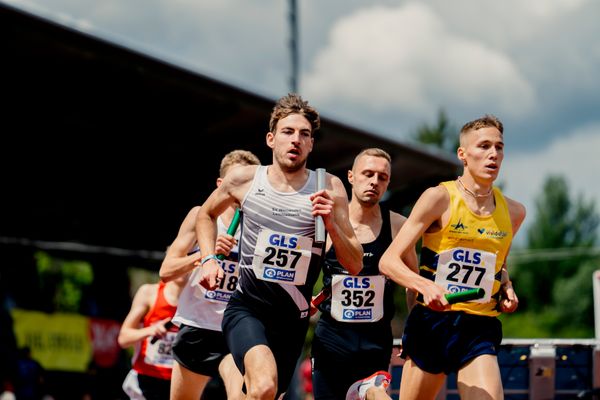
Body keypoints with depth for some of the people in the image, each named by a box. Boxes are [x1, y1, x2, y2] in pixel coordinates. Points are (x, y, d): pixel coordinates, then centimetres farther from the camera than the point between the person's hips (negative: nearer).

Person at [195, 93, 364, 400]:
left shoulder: (329, 188, -4)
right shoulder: (244, 179, -2)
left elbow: (354, 266, -4)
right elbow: (206, 215, 20)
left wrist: (331, 223, -19)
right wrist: (208, 260, 5)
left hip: (293, 319, 2)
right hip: (246, 308, -2)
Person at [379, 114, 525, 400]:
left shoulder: (513, 212, 9)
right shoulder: (439, 198, -5)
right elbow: (389, 261, -8)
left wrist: (507, 290, 8)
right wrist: (425, 286, -25)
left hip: (480, 330, 3)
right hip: (431, 322, -2)